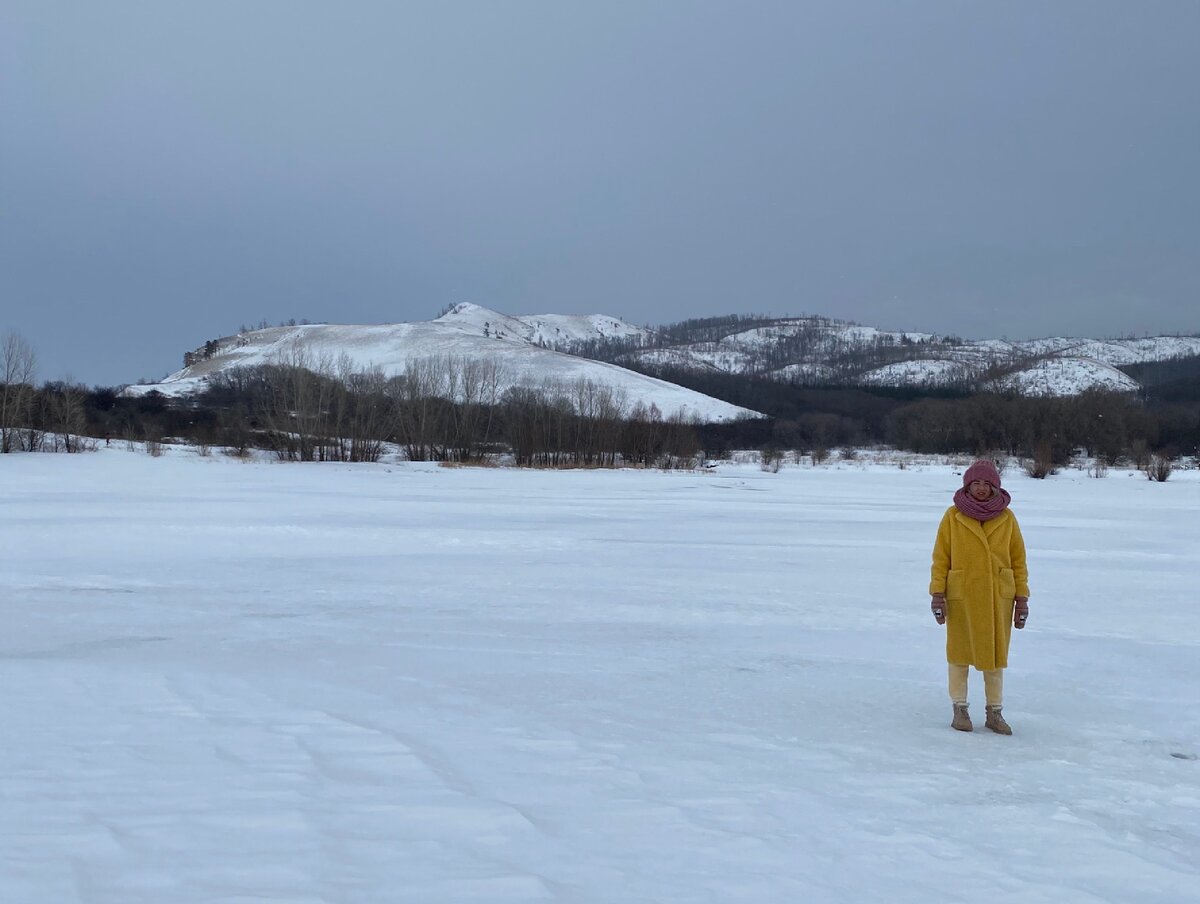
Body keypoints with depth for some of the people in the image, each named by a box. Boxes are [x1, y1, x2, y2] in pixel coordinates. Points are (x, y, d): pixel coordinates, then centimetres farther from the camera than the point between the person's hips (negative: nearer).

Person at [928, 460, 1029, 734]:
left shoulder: (1007, 518, 0)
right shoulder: (953, 516, -4)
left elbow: (1018, 560, 4)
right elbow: (941, 557, -1)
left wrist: (1022, 597, 1)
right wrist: (937, 593, -7)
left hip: (998, 596, 1)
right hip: (961, 596, -1)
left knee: (995, 653, 7)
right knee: (959, 652, 6)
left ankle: (995, 712, 16)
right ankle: (960, 709, 17)